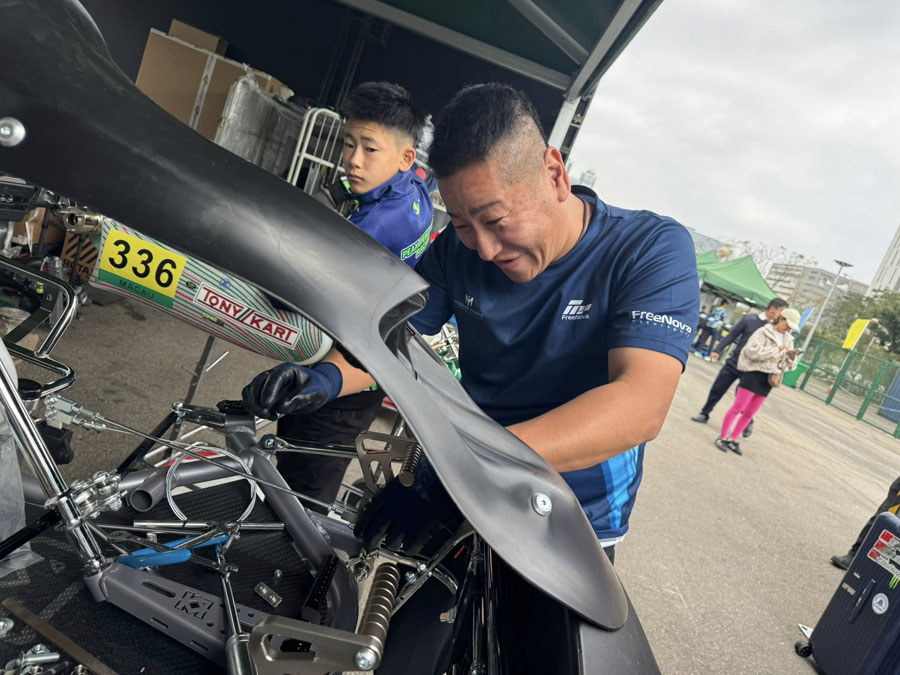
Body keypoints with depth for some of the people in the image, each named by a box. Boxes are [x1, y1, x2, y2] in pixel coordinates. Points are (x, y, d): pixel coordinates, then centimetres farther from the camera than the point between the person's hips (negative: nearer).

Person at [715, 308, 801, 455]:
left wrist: (792, 357, -6)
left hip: (767, 380, 7)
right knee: (737, 408, -8)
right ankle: (722, 437, 1)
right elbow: (752, 351, -22)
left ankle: (732, 439, 19)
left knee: (749, 413, 9)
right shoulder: (763, 332, -7)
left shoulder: (788, 340, 13)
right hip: (754, 373, -7)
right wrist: (776, 350, -21)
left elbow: (789, 366, 16)